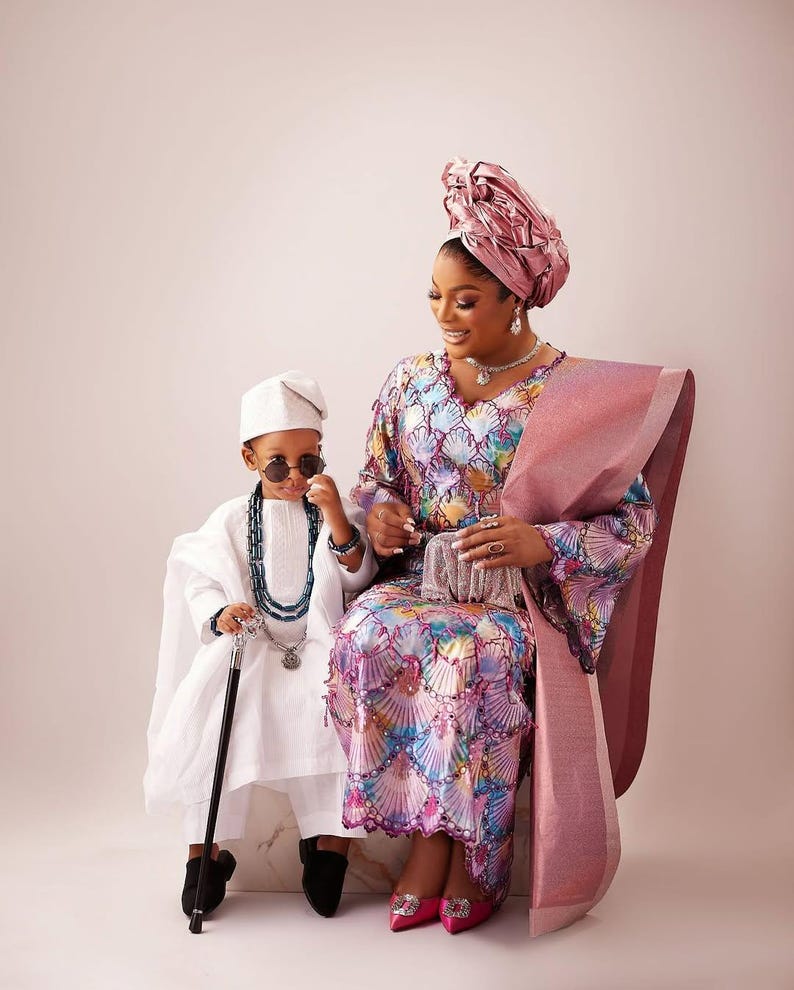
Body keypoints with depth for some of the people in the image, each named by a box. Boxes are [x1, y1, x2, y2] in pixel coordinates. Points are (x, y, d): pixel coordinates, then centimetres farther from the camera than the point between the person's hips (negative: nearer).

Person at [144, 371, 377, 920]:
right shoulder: (231, 519, 4)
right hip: (248, 649, 1)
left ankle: (331, 839, -9)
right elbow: (199, 581, 6)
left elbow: (358, 576, -7)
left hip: (318, 649, 0)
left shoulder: (334, 510, 4)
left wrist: (337, 519, -23)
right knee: (206, 716, -23)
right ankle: (204, 848, -5)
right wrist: (219, 615, -16)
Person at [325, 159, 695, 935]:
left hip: (525, 595, -4)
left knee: (474, 656, -37)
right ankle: (432, 840, -17)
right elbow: (375, 478, 20)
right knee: (365, 635, -30)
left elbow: (635, 522, -5)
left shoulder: (575, 394, -5)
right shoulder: (411, 381, 9)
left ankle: (473, 852, -14)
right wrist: (376, 511, -5)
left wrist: (543, 543, -21)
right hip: (419, 580, 4)